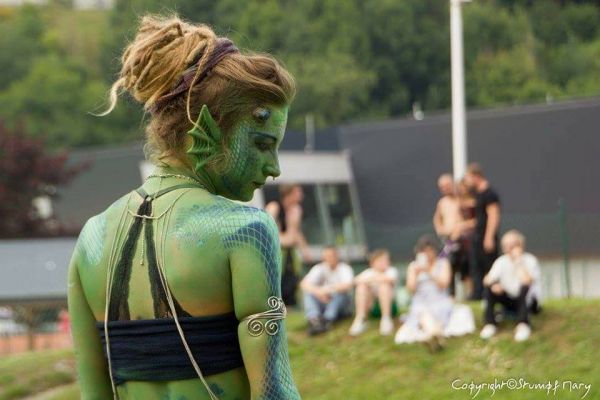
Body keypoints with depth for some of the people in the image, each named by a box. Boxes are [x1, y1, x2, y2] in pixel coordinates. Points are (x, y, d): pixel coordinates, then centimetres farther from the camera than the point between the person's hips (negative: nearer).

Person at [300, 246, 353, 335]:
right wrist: (318, 291, -33)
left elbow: (348, 285, -25)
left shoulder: (345, 268, -3)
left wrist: (328, 289, -36)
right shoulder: (319, 268, 4)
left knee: (341, 292, -32)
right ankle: (314, 319, -51)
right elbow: (304, 284, -12)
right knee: (308, 293, -23)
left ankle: (327, 320, -50)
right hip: (323, 302, 2)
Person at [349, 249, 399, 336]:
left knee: (384, 283, -27)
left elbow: (390, 279, -23)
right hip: (370, 304, 2)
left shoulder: (392, 270, 1)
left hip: (388, 302, -2)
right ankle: (359, 319, -28)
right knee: (362, 285, -22)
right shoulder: (368, 272, 9)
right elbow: (357, 280, -9)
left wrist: (371, 279, -12)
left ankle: (386, 319, -31)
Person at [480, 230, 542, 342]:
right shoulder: (501, 261, -3)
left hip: (527, 300, -3)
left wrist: (518, 260, -29)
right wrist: (493, 284, -33)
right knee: (490, 288, -21)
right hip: (509, 300, 3)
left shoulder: (530, 260, -16)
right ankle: (489, 324, -20)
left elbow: (526, 281, -34)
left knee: (525, 287, -35)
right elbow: (487, 279, -10)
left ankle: (523, 325, -35)